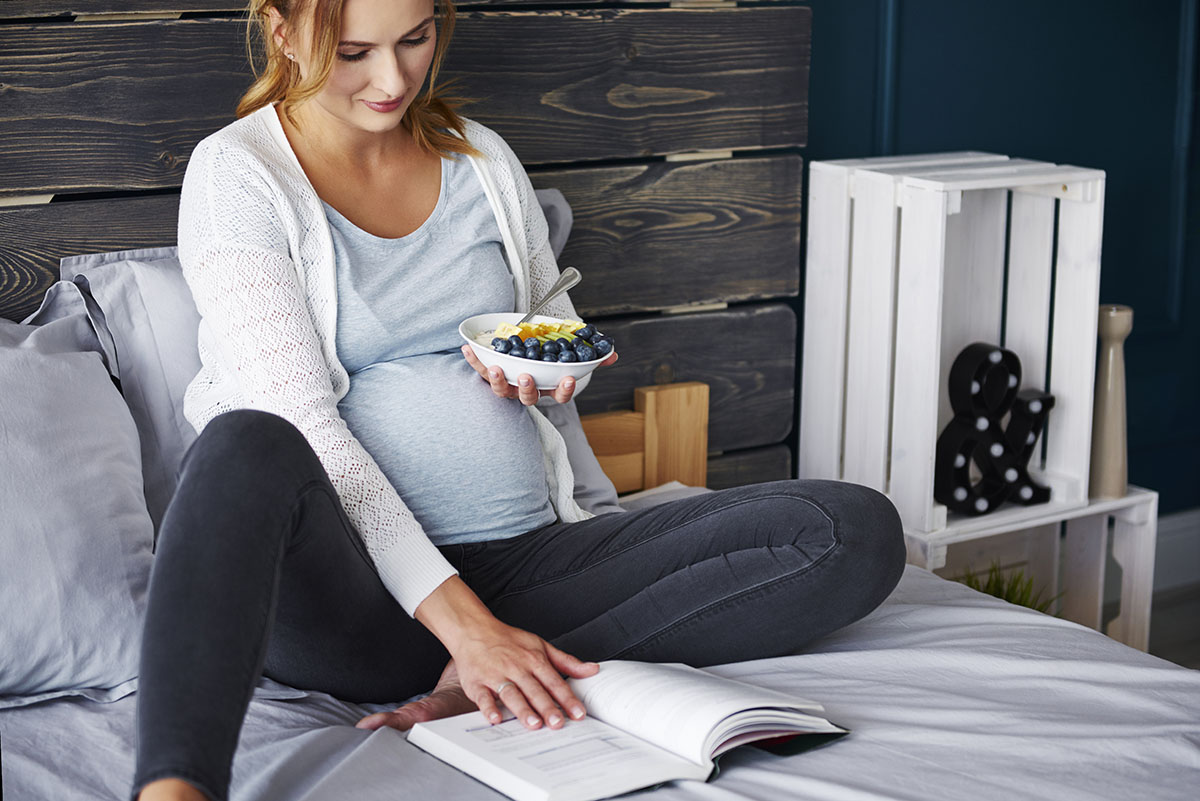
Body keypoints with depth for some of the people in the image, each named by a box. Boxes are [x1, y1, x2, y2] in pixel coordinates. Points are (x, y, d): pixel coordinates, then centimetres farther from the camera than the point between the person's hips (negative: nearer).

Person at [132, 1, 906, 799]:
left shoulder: (482, 158, 16)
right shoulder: (236, 173, -2)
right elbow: (298, 424, -12)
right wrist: (460, 620, -23)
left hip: (526, 556, 5)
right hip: (370, 595, -5)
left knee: (857, 530, -15)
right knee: (250, 451, -39)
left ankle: (492, 684, -24)